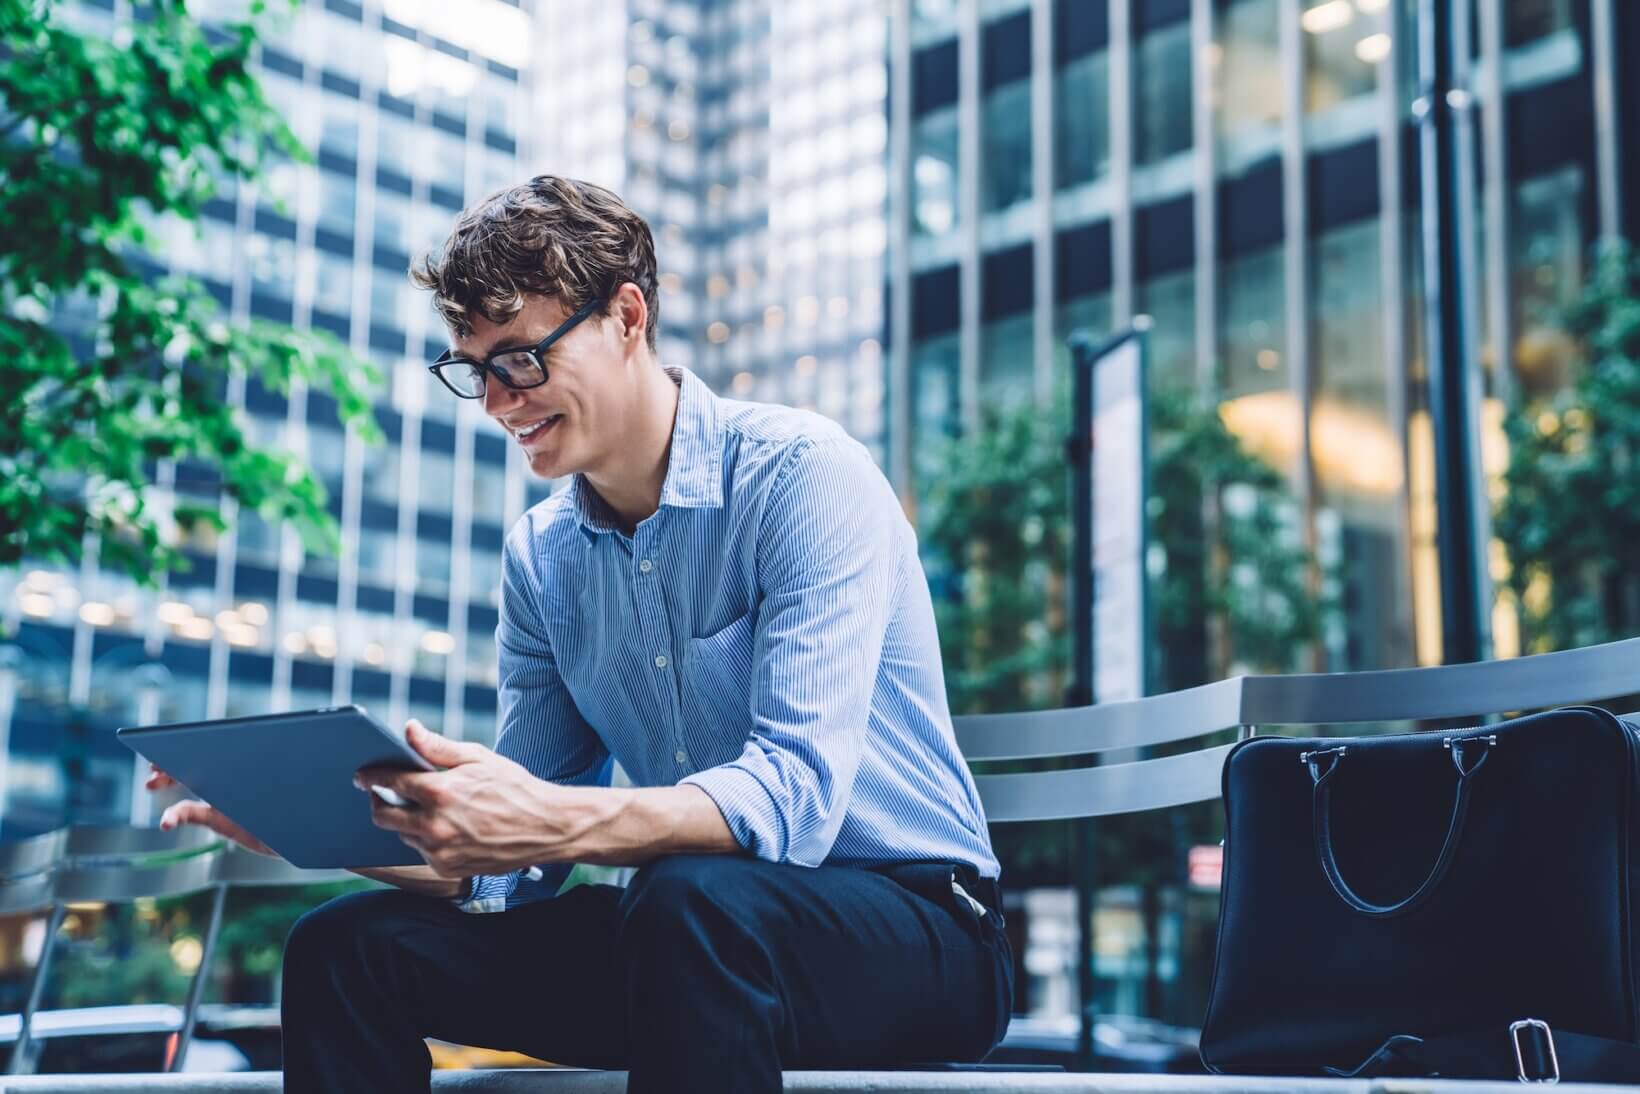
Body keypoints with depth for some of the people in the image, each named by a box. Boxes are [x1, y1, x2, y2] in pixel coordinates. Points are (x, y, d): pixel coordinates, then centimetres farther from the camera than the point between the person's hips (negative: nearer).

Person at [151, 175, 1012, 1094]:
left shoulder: (801, 475, -14)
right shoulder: (541, 558, 6)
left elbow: (794, 793, -26)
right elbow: (515, 868, 5)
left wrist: (552, 821, -41)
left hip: (912, 924, -6)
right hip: (687, 939, 6)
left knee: (690, 897, -38)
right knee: (346, 942, -7)